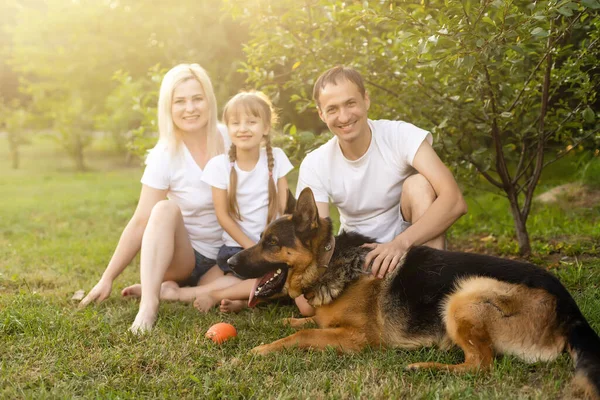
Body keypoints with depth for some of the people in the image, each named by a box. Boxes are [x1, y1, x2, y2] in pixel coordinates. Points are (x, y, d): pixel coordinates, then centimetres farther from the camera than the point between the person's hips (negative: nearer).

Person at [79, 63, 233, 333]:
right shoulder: (164, 156, -13)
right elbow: (141, 222, -13)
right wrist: (107, 279, -15)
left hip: (225, 257, 2)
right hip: (181, 254, -2)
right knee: (165, 209, -32)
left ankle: (168, 290, -14)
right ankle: (149, 303, -35)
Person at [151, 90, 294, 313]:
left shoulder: (276, 157, -1)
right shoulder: (220, 165, -6)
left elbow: (285, 208, 0)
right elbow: (223, 216, -6)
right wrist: (253, 249, -13)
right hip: (237, 246, -3)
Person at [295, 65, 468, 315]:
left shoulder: (401, 136, -19)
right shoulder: (314, 166, -11)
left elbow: (455, 201, -30)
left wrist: (401, 243, -44)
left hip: (415, 244, -2)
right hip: (356, 254, 2)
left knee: (418, 184, -29)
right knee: (307, 301, -25)